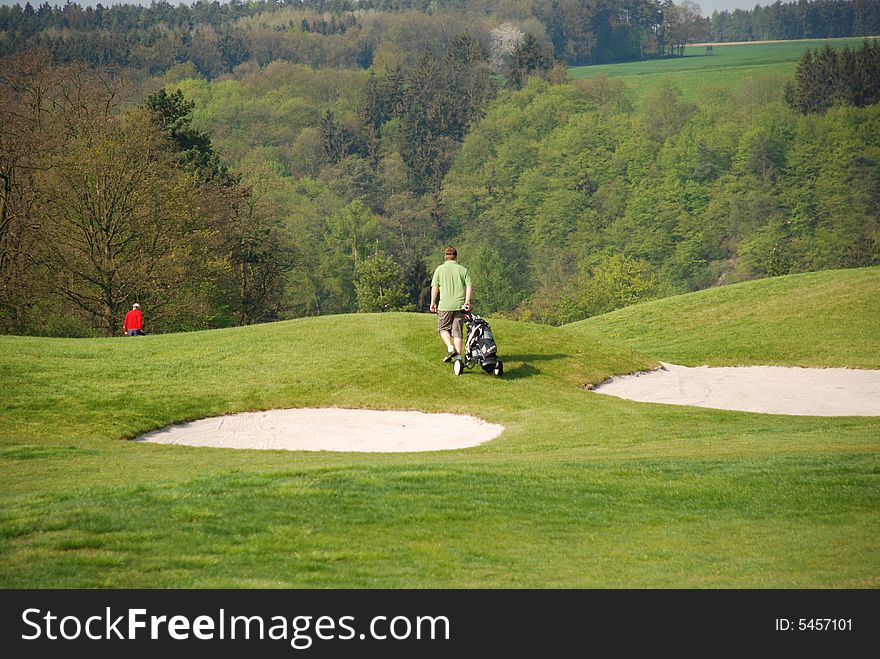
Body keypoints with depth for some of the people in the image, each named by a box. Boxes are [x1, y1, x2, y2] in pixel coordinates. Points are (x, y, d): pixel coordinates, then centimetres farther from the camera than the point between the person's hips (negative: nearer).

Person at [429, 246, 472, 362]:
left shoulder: (440, 269, 2)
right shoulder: (463, 270, 7)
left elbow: (435, 287, -1)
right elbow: (469, 286, -3)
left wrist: (433, 303, 5)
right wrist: (467, 301, -7)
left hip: (445, 305, -2)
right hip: (460, 305, 2)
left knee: (443, 328, 13)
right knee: (457, 331, 7)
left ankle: (450, 348, -8)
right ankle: (458, 355, 2)